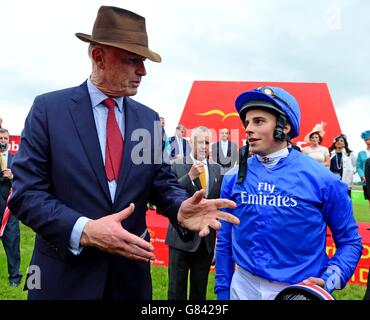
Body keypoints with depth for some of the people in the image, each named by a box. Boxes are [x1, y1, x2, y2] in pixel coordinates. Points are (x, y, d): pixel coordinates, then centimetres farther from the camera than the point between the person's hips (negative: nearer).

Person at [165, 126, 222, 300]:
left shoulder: (217, 168, 6)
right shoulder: (177, 166, -5)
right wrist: (190, 175, -22)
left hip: (207, 239, 3)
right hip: (182, 237, -3)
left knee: (200, 289, 16)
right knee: (176, 288, 8)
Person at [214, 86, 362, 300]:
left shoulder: (321, 178, -10)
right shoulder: (234, 178, -3)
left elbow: (349, 241, -2)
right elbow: (225, 241, 5)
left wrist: (329, 281, -17)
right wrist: (222, 290, 6)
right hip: (243, 287, 2)